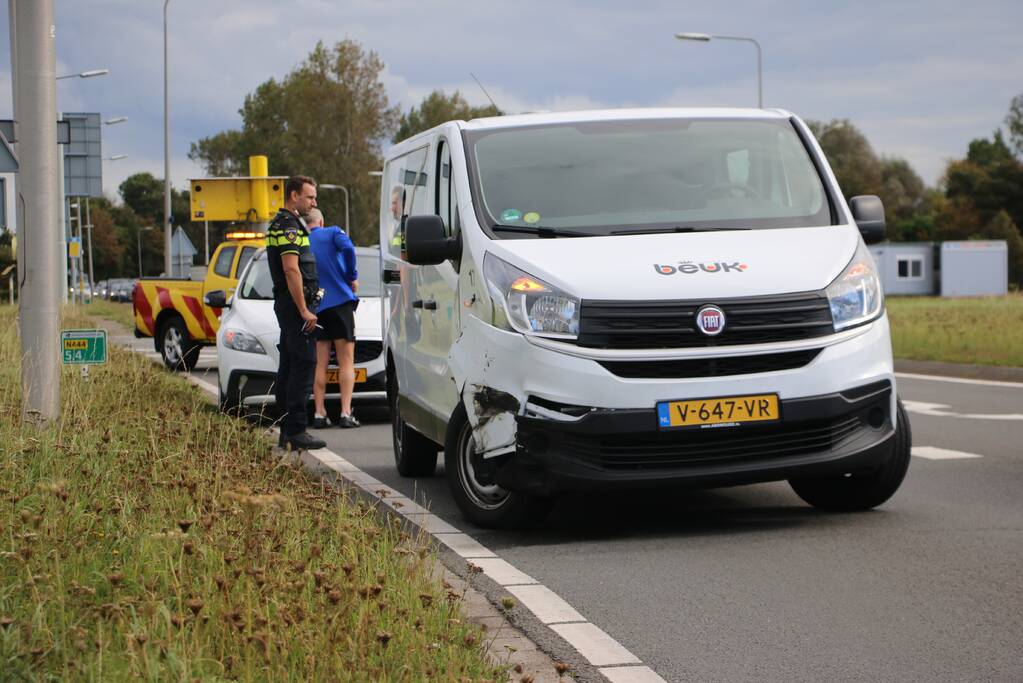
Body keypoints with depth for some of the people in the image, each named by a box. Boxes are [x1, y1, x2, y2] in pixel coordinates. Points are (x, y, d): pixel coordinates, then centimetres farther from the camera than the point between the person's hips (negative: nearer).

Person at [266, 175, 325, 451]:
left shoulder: (281, 224, 20)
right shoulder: (289, 226, -14)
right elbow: (291, 269, -21)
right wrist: (304, 311, -22)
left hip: (287, 304, 11)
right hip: (296, 303, -11)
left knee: (289, 366, 11)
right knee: (303, 365, -11)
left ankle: (286, 431, 15)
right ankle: (296, 431, -13)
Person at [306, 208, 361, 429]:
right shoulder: (333, 233, 1)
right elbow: (347, 248, -20)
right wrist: (352, 276, -8)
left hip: (314, 308, 3)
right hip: (340, 302, -3)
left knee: (320, 365, 8)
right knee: (346, 362, 0)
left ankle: (319, 414, 3)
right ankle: (346, 413, -8)